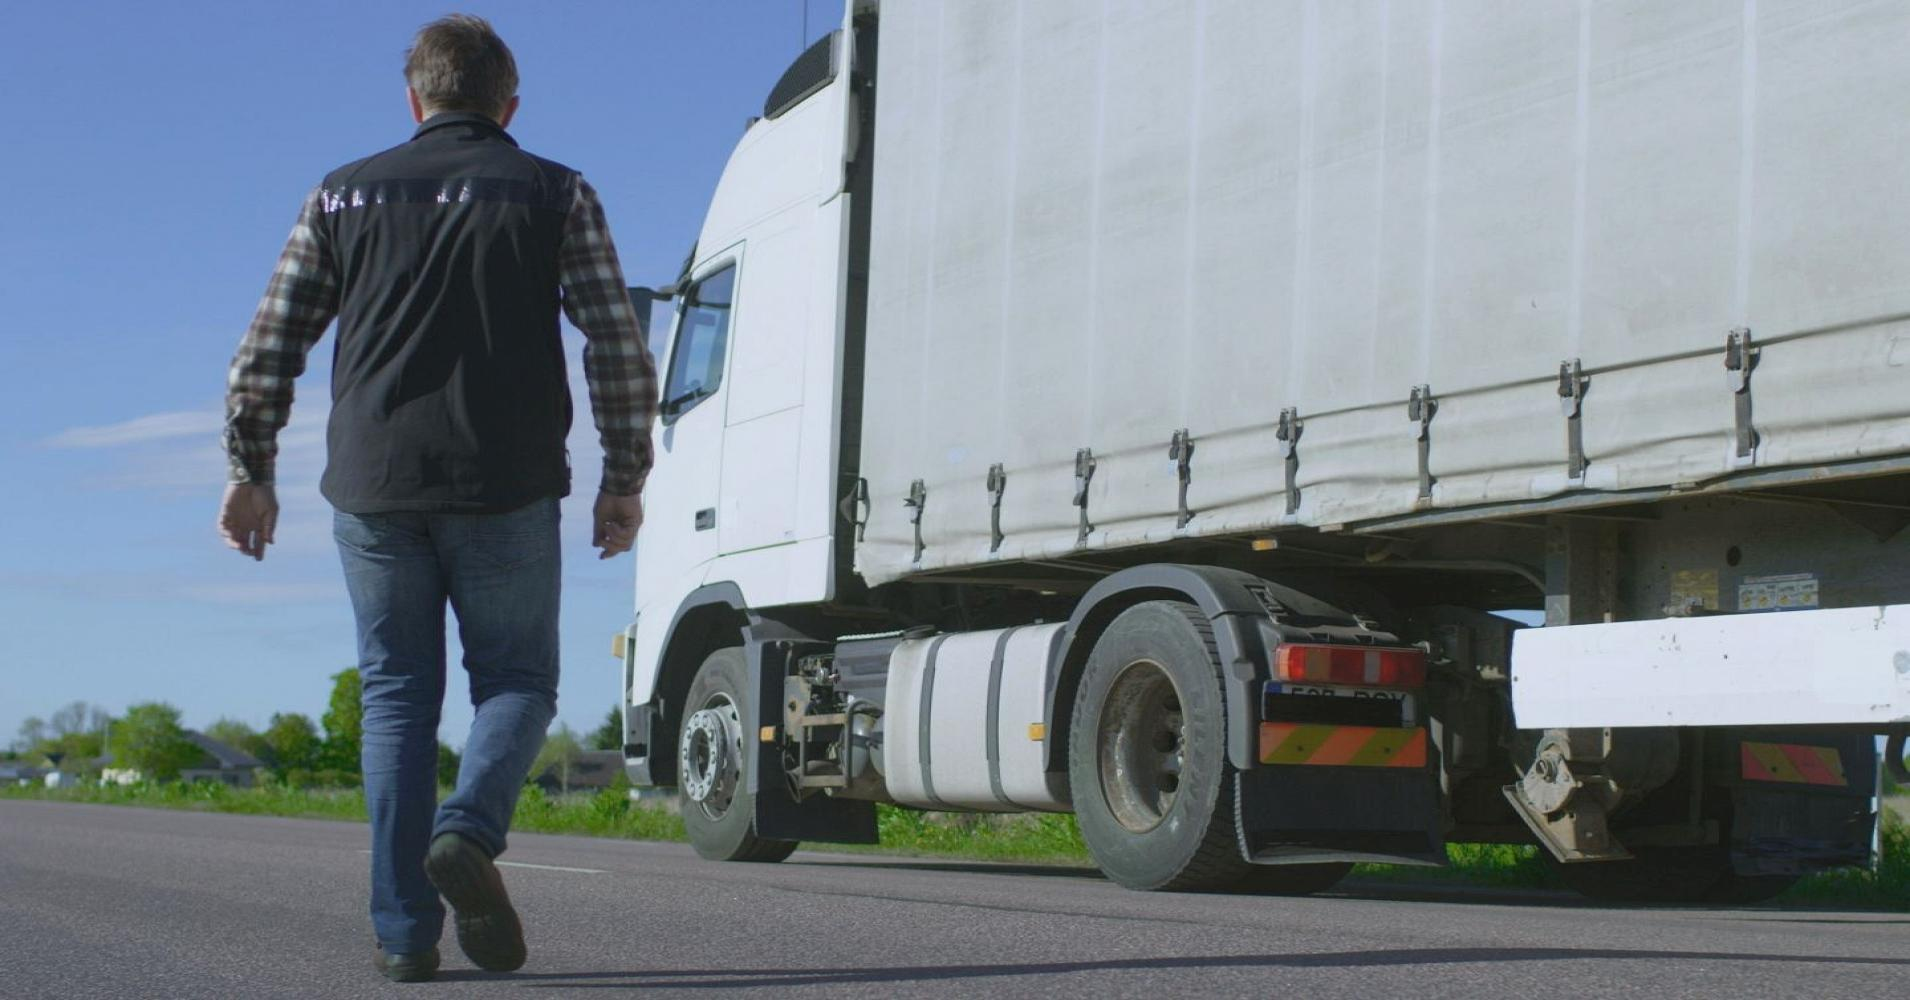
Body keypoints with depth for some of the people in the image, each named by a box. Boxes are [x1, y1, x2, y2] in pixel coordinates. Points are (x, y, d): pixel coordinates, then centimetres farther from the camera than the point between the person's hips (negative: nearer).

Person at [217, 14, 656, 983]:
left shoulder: (345, 194, 11)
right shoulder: (557, 195, 6)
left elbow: (267, 350, 7)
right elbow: (620, 348, -1)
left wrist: (250, 474, 15)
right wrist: (624, 480, 7)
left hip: (372, 486, 2)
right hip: (506, 489, -2)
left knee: (397, 694, 10)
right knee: (515, 679, 12)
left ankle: (403, 931, 4)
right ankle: (468, 830, -17)